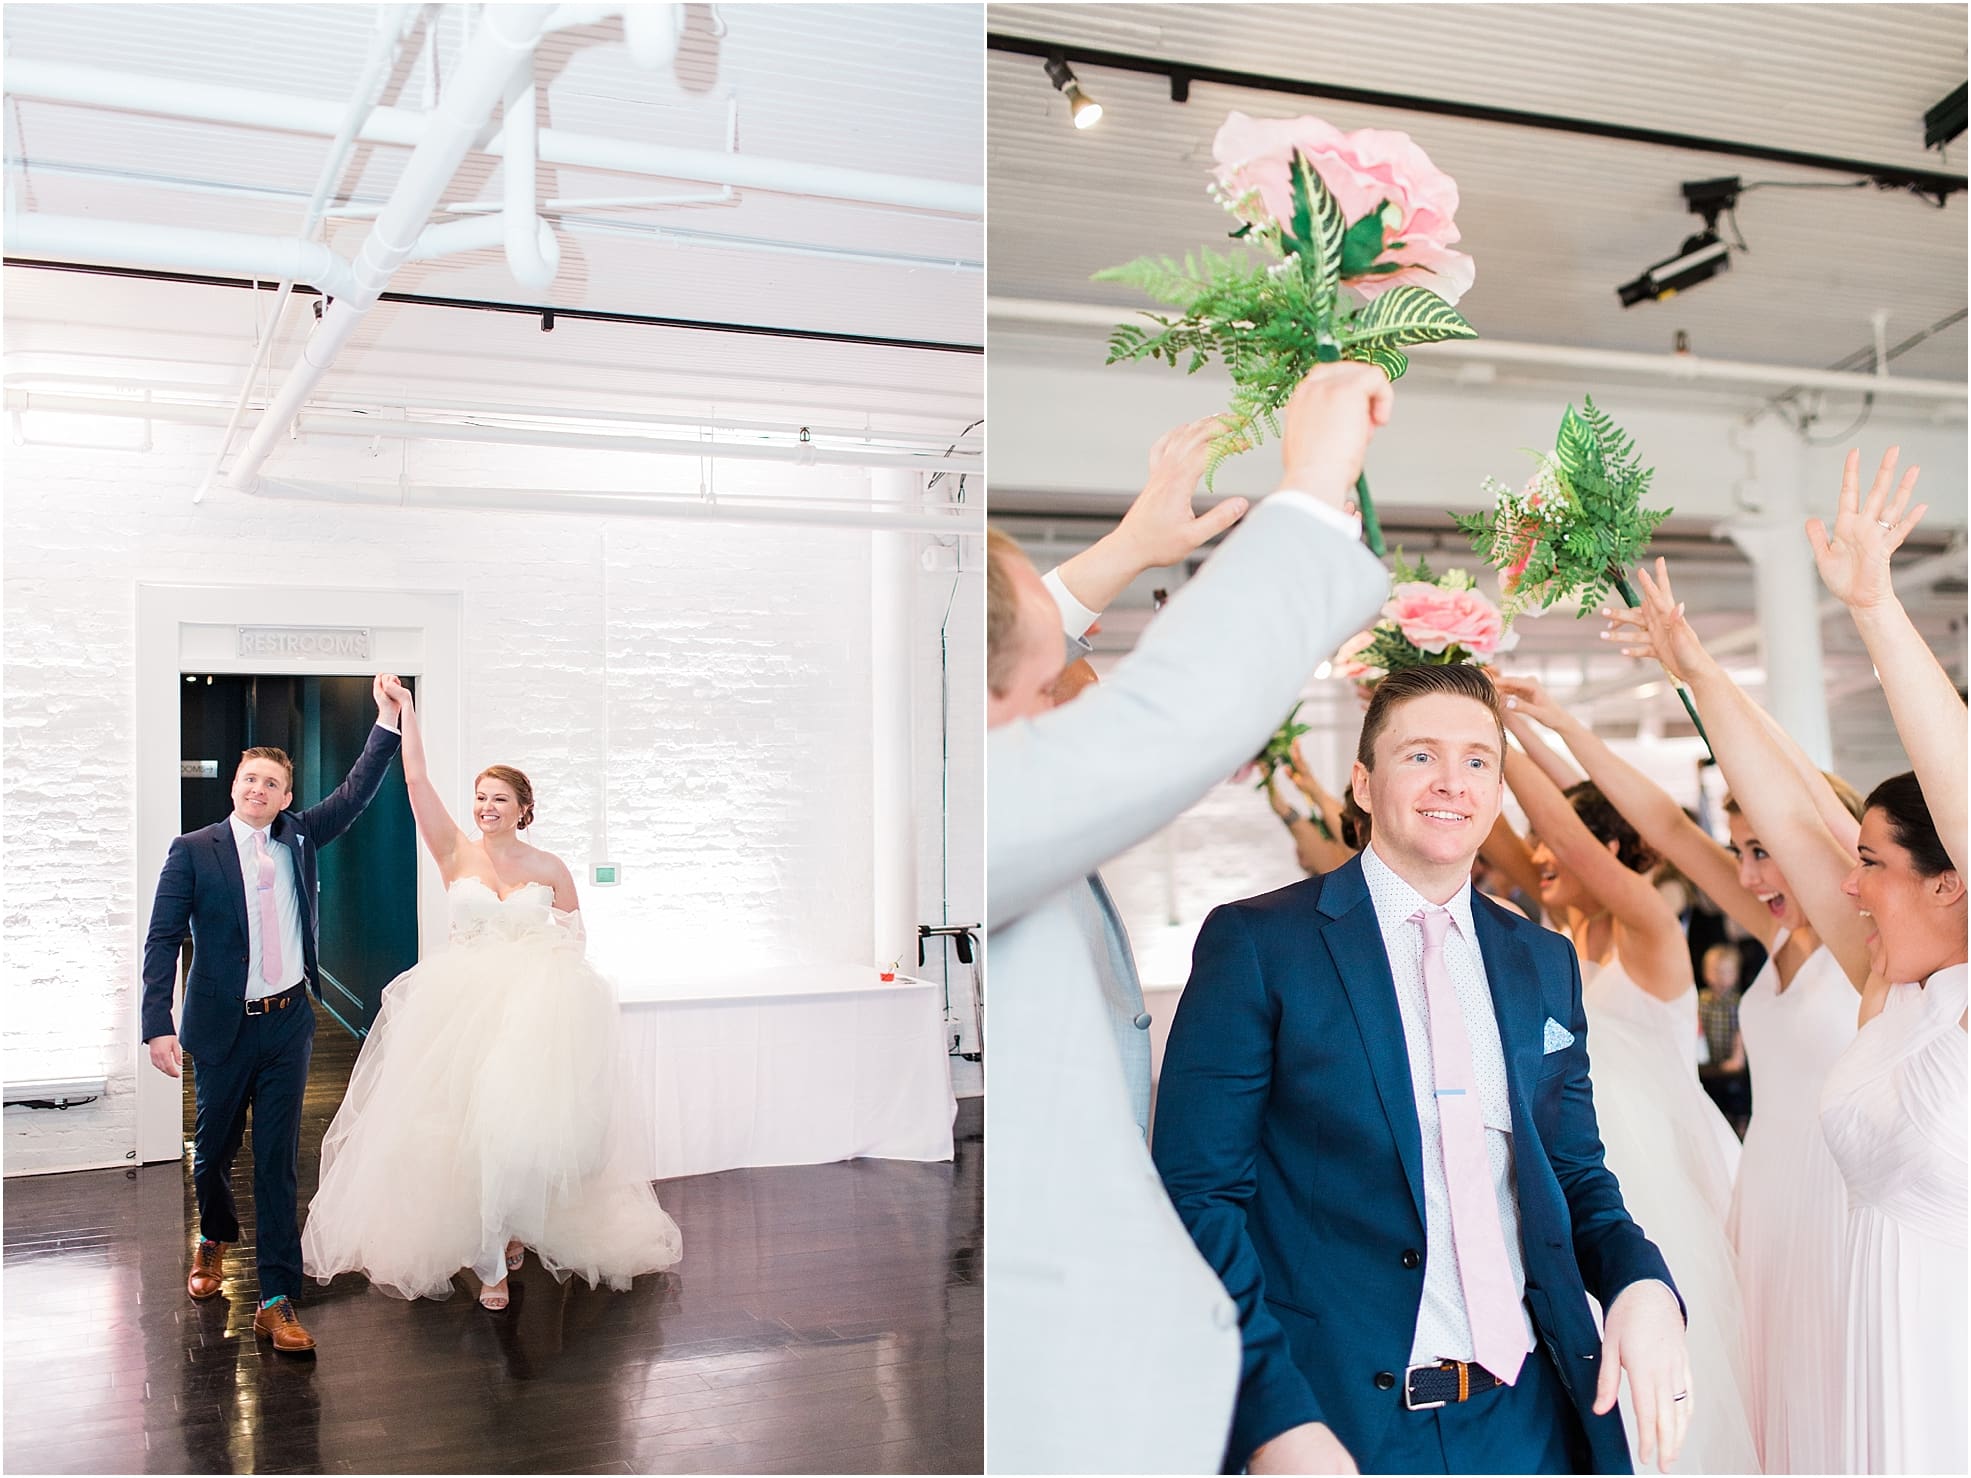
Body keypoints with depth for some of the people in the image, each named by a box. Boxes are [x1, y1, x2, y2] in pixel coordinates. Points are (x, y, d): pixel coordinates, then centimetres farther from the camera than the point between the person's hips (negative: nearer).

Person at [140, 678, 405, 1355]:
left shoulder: (298, 837, 6)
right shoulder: (193, 851, -4)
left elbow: (355, 794, 0)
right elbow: (162, 940, -8)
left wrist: (387, 722, -11)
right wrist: (158, 1026, -16)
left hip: (288, 1022, 2)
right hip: (222, 1026, -2)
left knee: (278, 1160, 0)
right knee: (214, 1149, 15)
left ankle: (276, 1302, 1)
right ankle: (215, 1237, 47)